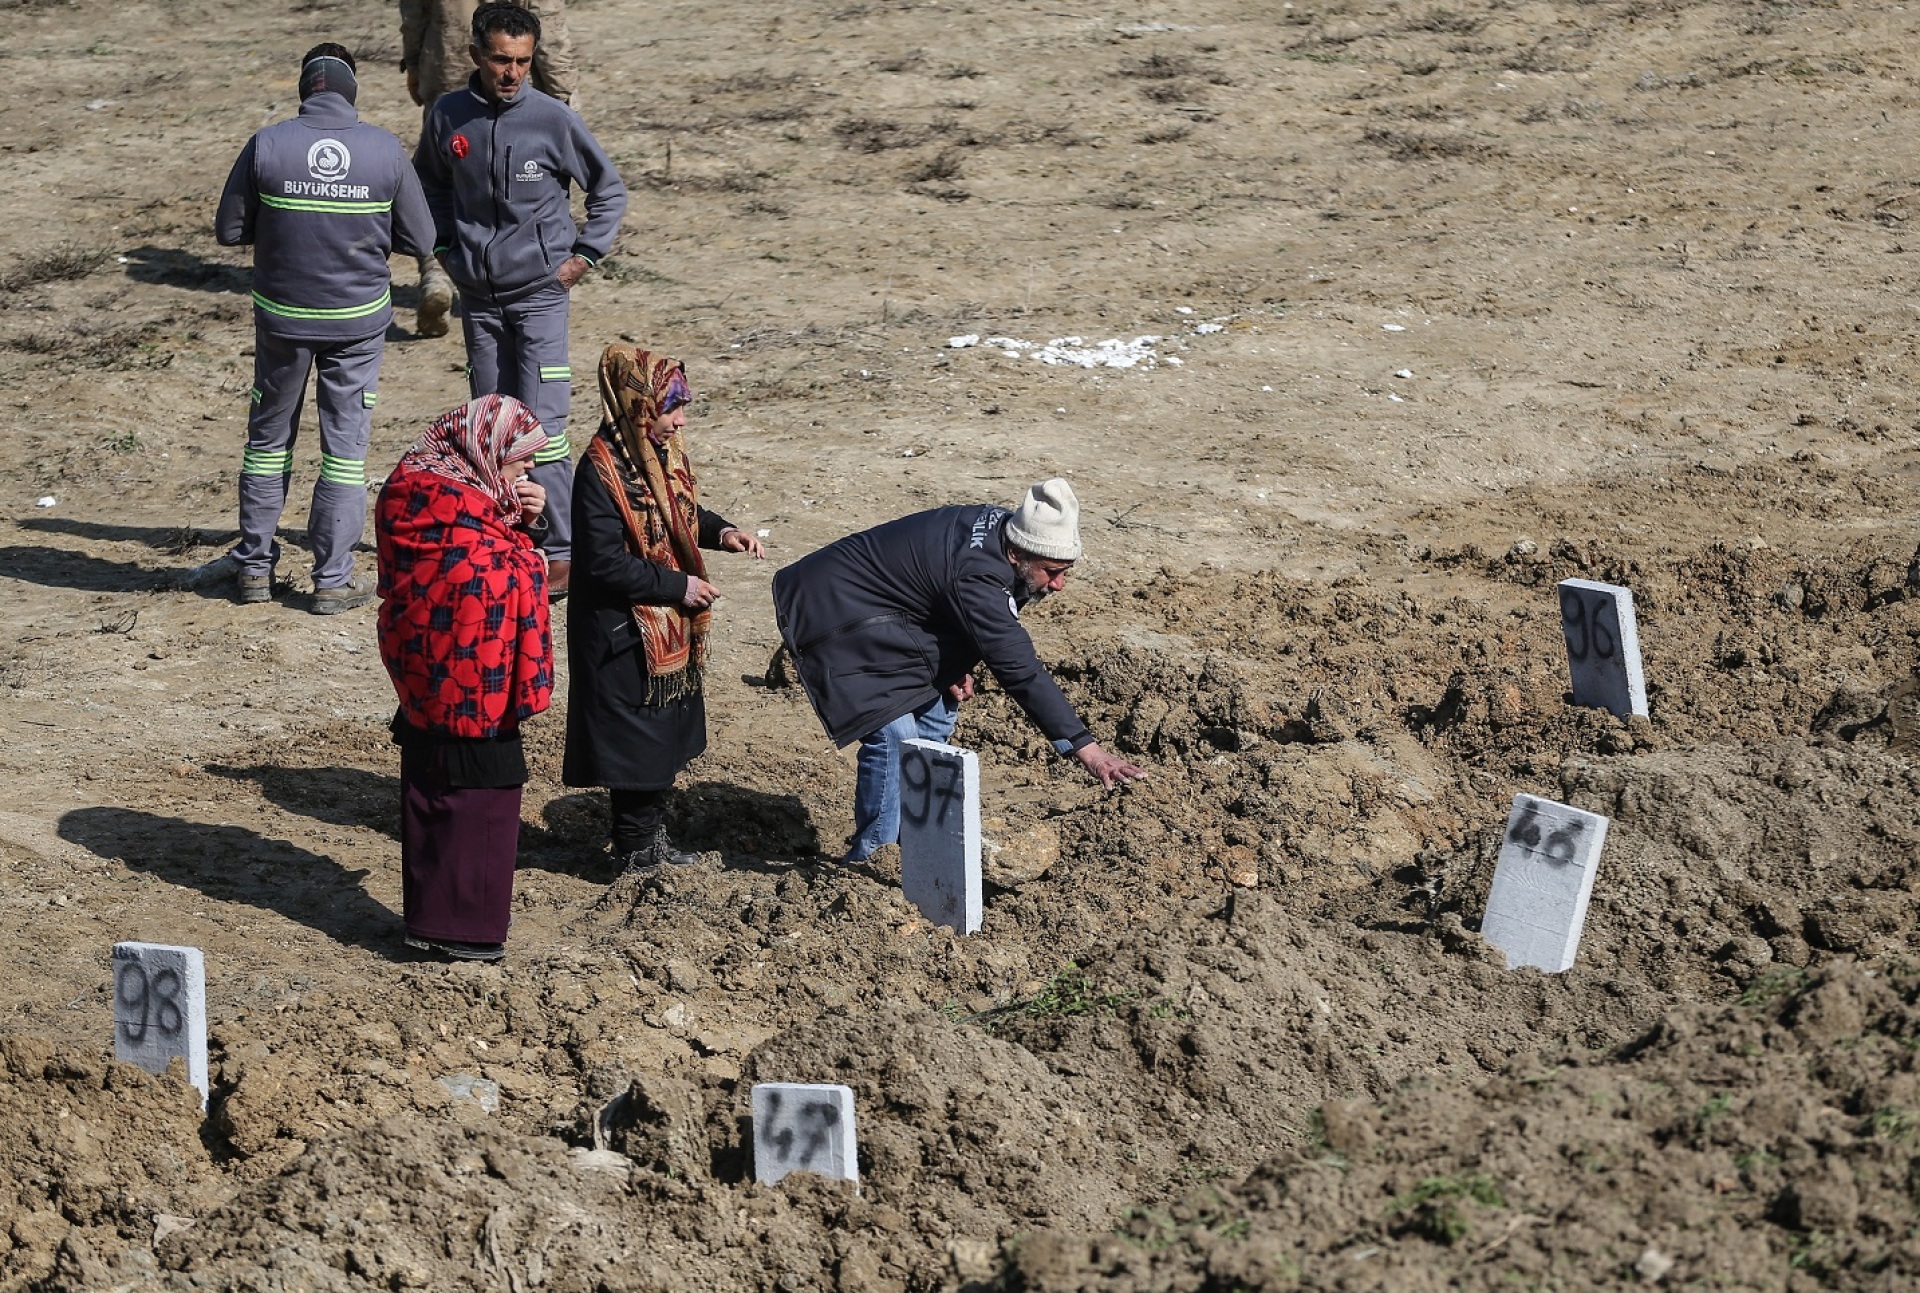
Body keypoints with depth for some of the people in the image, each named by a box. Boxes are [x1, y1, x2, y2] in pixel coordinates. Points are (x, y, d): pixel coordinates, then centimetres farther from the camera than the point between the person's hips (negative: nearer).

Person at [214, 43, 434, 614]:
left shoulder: (267, 145, -11)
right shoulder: (385, 150, -9)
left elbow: (229, 229, -5)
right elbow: (420, 239, -2)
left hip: (282, 315, 0)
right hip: (359, 318, 0)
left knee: (269, 438, 17)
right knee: (346, 446, 8)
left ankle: (255, 567, 24)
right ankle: (332, 579, 9)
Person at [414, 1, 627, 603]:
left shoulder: (553, 119, -8)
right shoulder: (447, 117, 0)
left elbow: (609, 188, 4)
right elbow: (428, 181, 21)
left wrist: (585, 254, 0)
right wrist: (444, 244, 12)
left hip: (540, 293, -4)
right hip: (478, 295, 4)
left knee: (542, 426, -10)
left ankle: (561, 553, -8)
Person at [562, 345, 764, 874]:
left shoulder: (662, 454, 2)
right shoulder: (601, 472, -24)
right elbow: (604, 563, -24)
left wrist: (721, 532, 0)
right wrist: (677, 586, -20)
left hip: (670, 632, 9)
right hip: (626, 638, -9)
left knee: (667, 736, 18)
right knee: (635, 741, 3)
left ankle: (654, 837, 33)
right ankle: (636, 851, 17)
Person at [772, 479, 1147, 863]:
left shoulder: (1000, 526, -5)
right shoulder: (975, 578, -33)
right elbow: (1020, 670, -35)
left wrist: (954, 665, -3)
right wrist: (1086, 749, -36)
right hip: (835, 612, -11)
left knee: (935, 715, 13)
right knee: (893, 733, -19)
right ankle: (868, 858, -6)